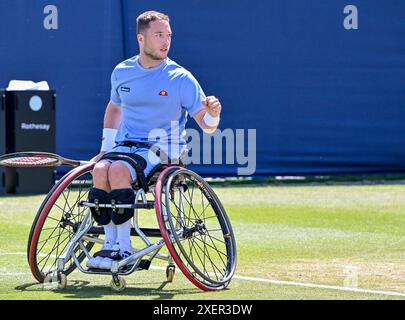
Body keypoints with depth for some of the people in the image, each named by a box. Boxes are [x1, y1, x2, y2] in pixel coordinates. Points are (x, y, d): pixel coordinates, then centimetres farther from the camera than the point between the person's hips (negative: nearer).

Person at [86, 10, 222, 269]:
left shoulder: (181, 78, -3)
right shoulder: (122, 72, 10)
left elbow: (207, 126, -4)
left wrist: (213, 114, -27)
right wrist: (105, 149, 23)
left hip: (161, 150, -4)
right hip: (124, 145, 4)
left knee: (118, 169, -33)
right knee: (100, 169, -30)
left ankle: (124, 248, -26)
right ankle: (111, 243, -26)